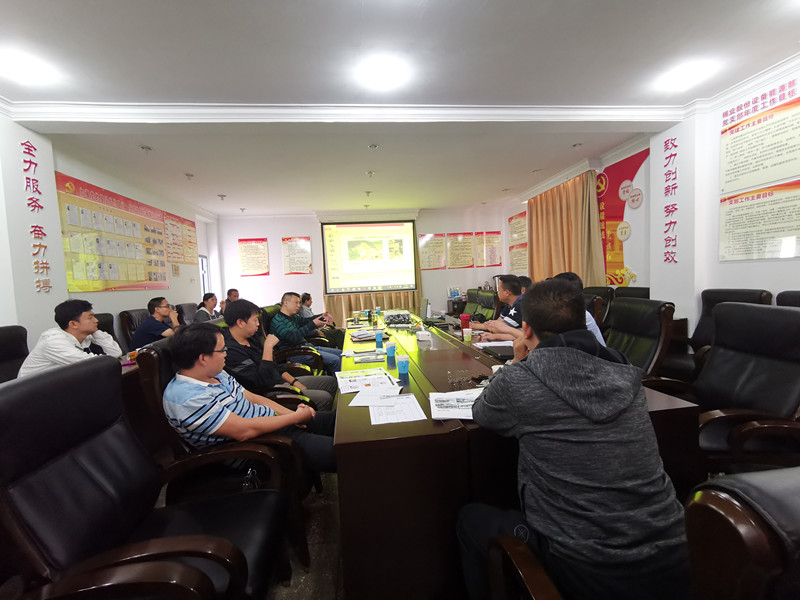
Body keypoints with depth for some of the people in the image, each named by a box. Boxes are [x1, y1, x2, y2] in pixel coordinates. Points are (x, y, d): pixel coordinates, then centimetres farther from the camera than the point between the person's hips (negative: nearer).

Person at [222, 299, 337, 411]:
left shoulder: (250, 337, 9)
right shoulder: (231, 351, -22)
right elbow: (261, 382, -28)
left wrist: (293, 381, 8)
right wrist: (268, 347, -24)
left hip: (281, 381, 10)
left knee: (331, 381, 6)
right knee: (324, 398, -19)